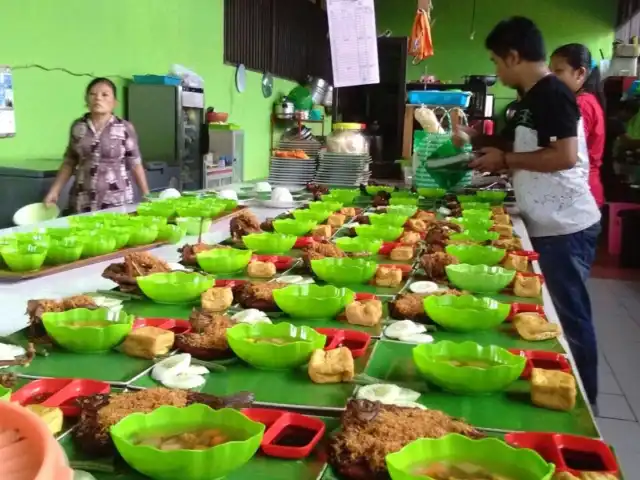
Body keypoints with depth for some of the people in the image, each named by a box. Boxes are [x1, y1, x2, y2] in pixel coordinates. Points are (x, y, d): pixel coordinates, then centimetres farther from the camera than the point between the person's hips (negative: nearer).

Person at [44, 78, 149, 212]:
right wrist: (54, 191, 7)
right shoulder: (77, 127, 5)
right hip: (82, 201, 3)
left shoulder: (125, 128, -2)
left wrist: (147, 196, -3)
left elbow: (135, 165, 1)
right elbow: (69, 163, 13)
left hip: (117, 200, -2)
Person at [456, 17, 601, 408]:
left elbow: (564, 156, -25)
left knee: (568, 316, 1)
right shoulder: (536, 96, 14)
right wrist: (501, 163, 14)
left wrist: (506, 159, -15)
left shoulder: (552, 94, -15)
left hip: (565, 229, -9)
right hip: (549, 226, 9)